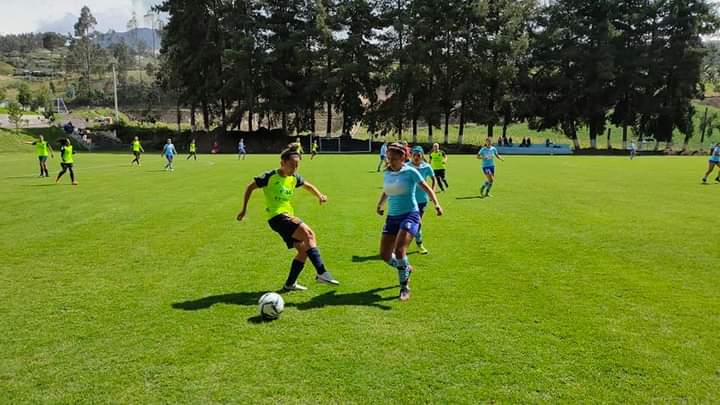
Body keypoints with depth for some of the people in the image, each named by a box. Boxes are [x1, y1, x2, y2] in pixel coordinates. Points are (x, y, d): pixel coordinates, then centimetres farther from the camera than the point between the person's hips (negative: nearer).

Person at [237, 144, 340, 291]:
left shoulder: (294, 178, 8)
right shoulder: (270, 176, -10)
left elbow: (308, 185, 26)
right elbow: (250, 187, 2)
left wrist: (319, 195, 7)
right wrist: (244, 209, 6)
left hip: (288, 215, 8)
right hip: (276, 217, -8)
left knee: (304, 249, 2)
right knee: (308, 233, -27)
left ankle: (290, 283, 16)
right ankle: (321, 273, -30)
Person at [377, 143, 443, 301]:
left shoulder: (410, 172, -8)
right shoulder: (387, 174, 8)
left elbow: (427, 188, -10)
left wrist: (436, 204, -24)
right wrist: (380, 204, 16)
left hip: (410, 215, -6)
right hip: (392, 217, 6)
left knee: (399, 250, -21)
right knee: (385, 254, 1)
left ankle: (404, 287, -3)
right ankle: (405, 268, 32)